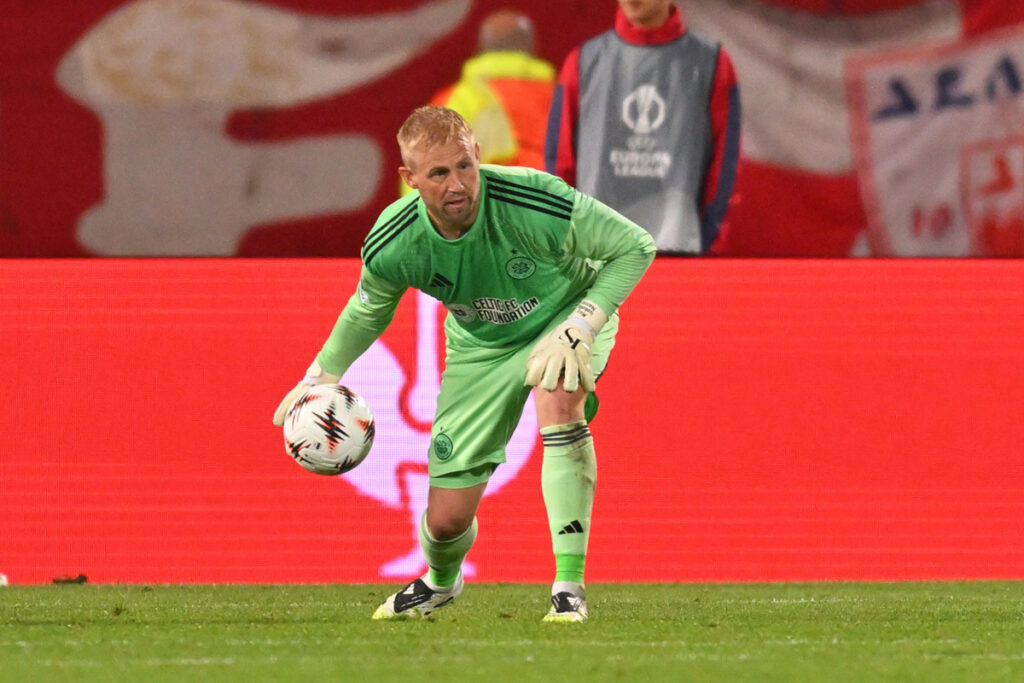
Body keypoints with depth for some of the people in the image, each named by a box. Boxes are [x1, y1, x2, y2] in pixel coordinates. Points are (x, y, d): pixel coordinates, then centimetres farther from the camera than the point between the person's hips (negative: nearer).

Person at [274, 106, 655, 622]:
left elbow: (635, 246, -25)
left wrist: (579, 328, -32)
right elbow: (369, 309, 0)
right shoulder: (392, 246, -26)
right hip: (480, 345, 3)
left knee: (559, 401, -39)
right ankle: (441, 581, 41)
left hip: (567, 313, -2)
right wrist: (321, 378, 0)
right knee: (447, 517, -1)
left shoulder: (533, 204, -37)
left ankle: (569, 587, -30)